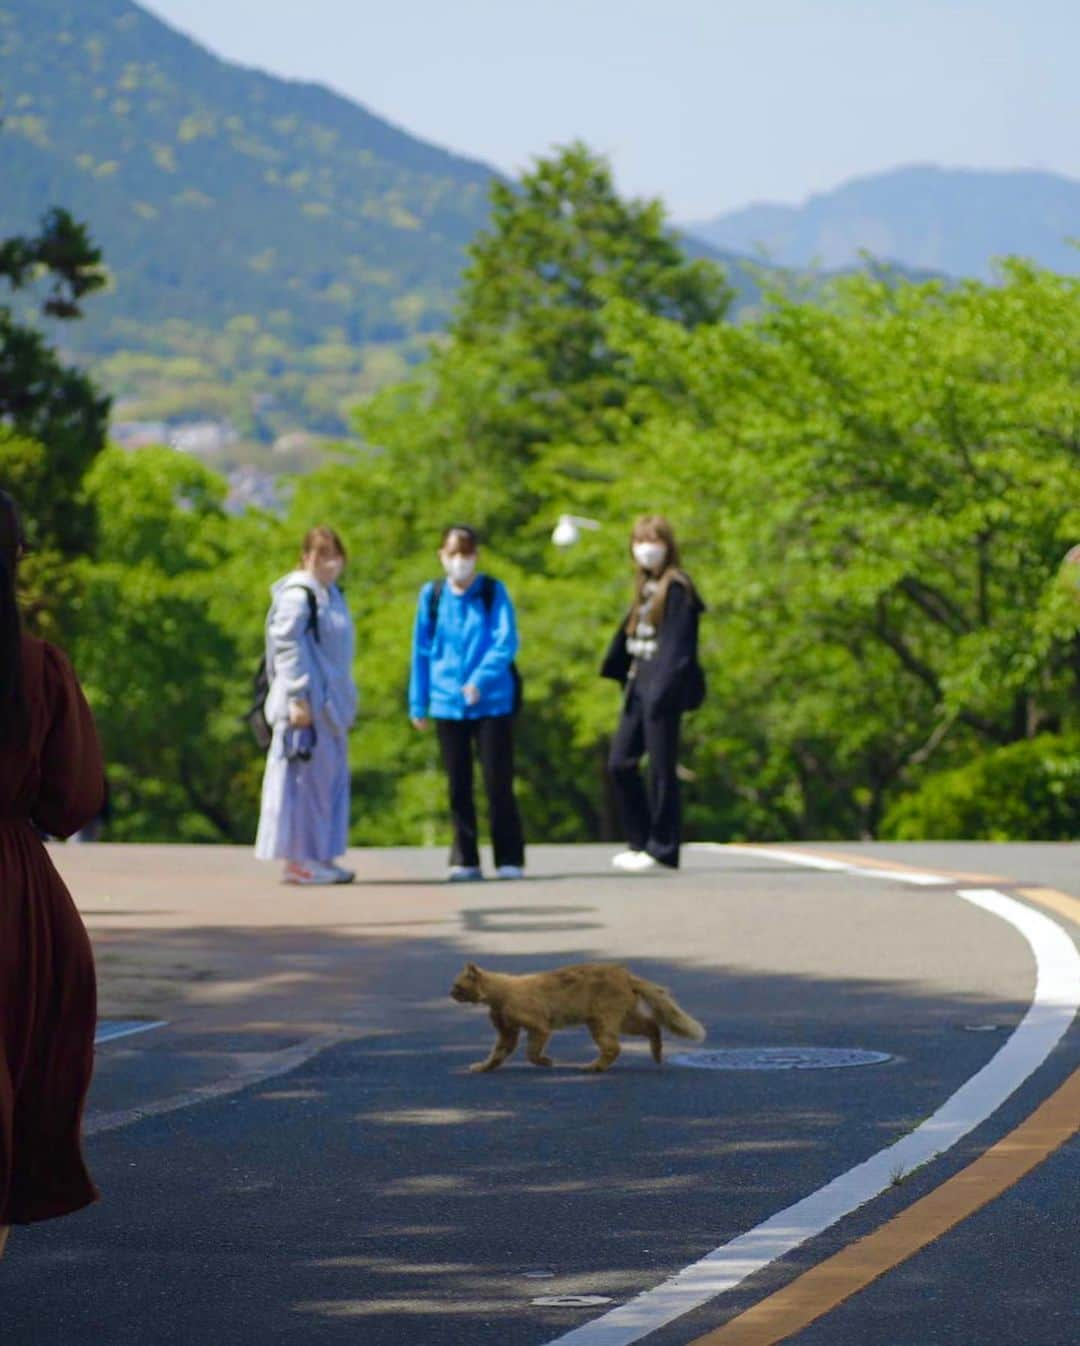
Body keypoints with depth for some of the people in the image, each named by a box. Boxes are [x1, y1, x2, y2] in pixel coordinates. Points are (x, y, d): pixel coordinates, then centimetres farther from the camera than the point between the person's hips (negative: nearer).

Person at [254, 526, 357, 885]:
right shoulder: (297, 595, -12)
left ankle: (320, 857, 17)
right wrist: (297, 697, -23)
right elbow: (287, 646, -18)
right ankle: (298, 859, -3)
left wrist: (344, 701, 23)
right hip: (306, 705, -10)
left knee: (331, 778, 11)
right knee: (305, 777, -7)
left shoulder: (331, 595, 17)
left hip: (328, 705, 10)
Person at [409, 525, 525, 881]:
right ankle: (464, 860, 12)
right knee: (458, 785, 6)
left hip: (492, 702, -3)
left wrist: (480, 680, -24)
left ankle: (510, 860, 5)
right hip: (448, 703, 3)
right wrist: (418, 703, 9)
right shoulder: (432, 595, 6)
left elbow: (506, 642, -11)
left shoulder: (493, 592, -2)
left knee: (498, 782, -2)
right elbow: (422, 651, 10)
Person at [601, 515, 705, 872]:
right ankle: (639, 840, 14)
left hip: (662, 689, -9)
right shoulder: (645, 588, 16)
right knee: (620, 762, 6)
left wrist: (664, 688, -20)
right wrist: (618, 672, 13)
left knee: (661, 768, -4)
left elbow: (678, 644, -15)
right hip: (638, 687, 9)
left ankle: (662, 848, 2)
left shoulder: (676, 588, -9)